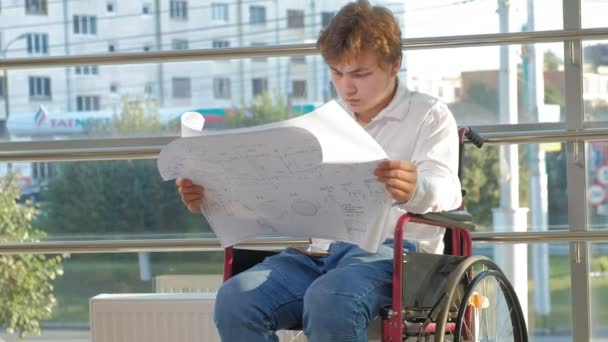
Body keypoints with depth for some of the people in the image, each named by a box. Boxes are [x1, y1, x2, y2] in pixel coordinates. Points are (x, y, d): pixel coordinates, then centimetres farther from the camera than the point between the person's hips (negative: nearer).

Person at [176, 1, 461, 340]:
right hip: (320, 252, 5)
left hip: (391, 251, -5)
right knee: (235, 300, -26)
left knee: (329, 301, -40)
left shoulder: (429, 115, 8)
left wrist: (415, 191, -36)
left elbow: (445, 189, -9)